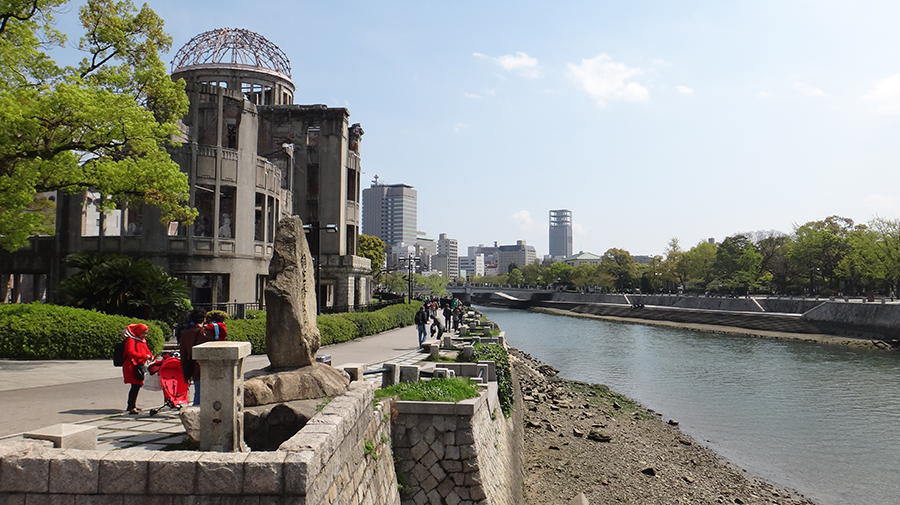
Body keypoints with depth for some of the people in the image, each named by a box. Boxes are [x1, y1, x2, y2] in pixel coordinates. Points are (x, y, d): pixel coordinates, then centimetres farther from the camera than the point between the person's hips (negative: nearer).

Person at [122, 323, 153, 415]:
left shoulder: (142, 341, 21)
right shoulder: (131, 340, -10)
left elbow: (146, 350, 21)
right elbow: (130, 352, -21)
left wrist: (151, 356, 1)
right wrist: (143, 356, -27)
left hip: (139, 366, 9)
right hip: (131, 366, -9)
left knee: (137, 385, 14)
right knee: (135, 385, -16)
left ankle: (131, 405, 27)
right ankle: (131, 407, -15)